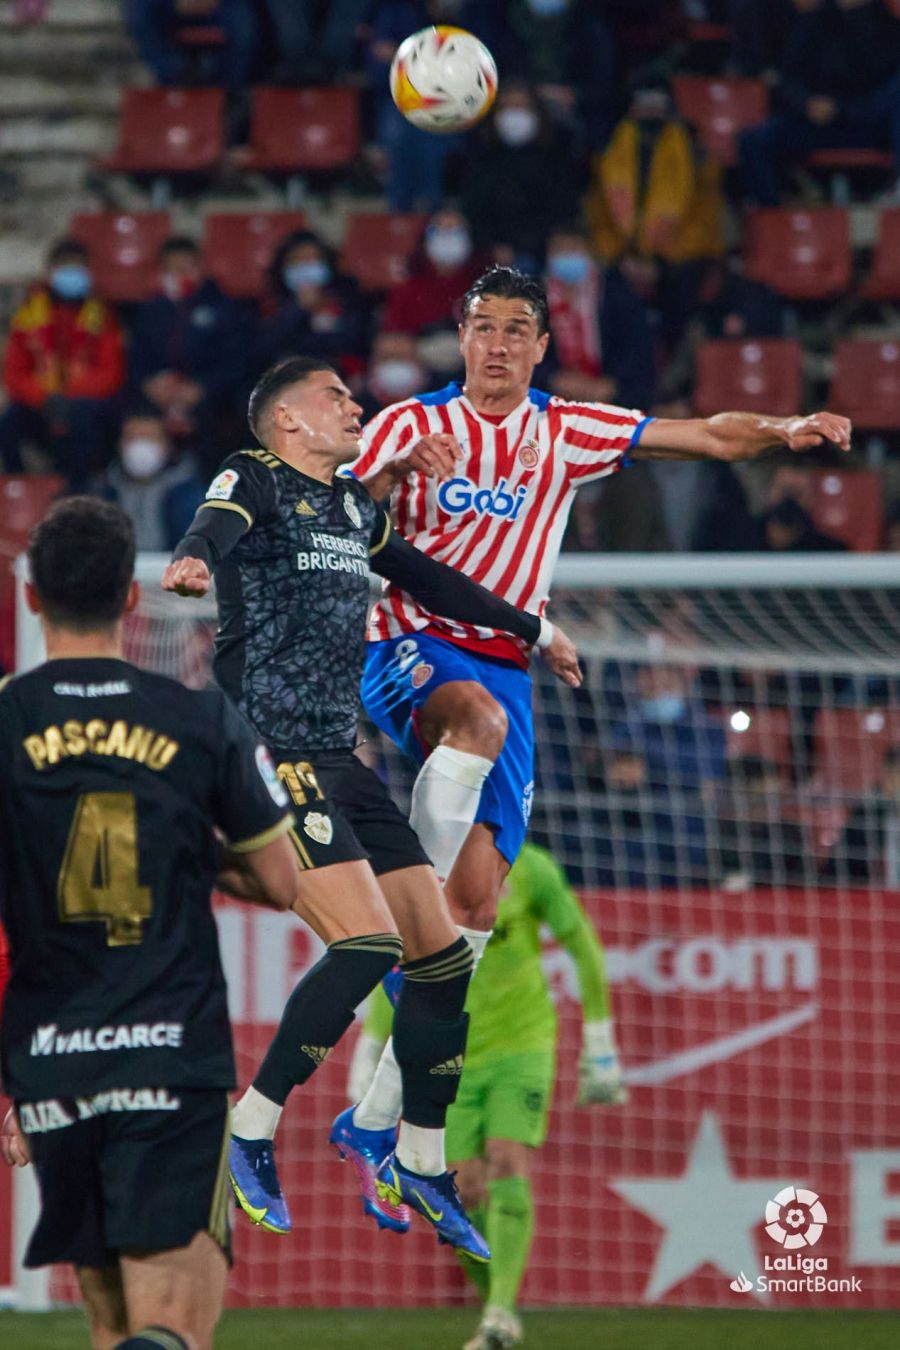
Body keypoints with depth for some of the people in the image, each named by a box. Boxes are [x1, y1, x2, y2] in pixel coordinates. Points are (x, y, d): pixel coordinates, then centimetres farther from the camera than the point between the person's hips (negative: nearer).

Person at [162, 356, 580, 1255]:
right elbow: (215, 527, -28)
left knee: (441, 956, 6)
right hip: (268, 755, -9)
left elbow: (427, 580, 36)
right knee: (368, 944, -21)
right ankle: (248, 1136, -12)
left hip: (337, 761, 9)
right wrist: (193, 561, -52)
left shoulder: (353, 506, 20)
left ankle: (419, 1163, 20)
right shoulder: (254, 479, -5)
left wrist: (530, 630, 46)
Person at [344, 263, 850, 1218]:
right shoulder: (411, 424, 4)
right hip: (409, 647, -3)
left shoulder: (569, 432, 10)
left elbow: (714, 436, 7)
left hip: (502, 665, 3)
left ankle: (381, 1111, 1)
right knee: (478, 715, -40)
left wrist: (787, 431, -13)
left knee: (481, 896, -5)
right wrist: (400, 473, -29)